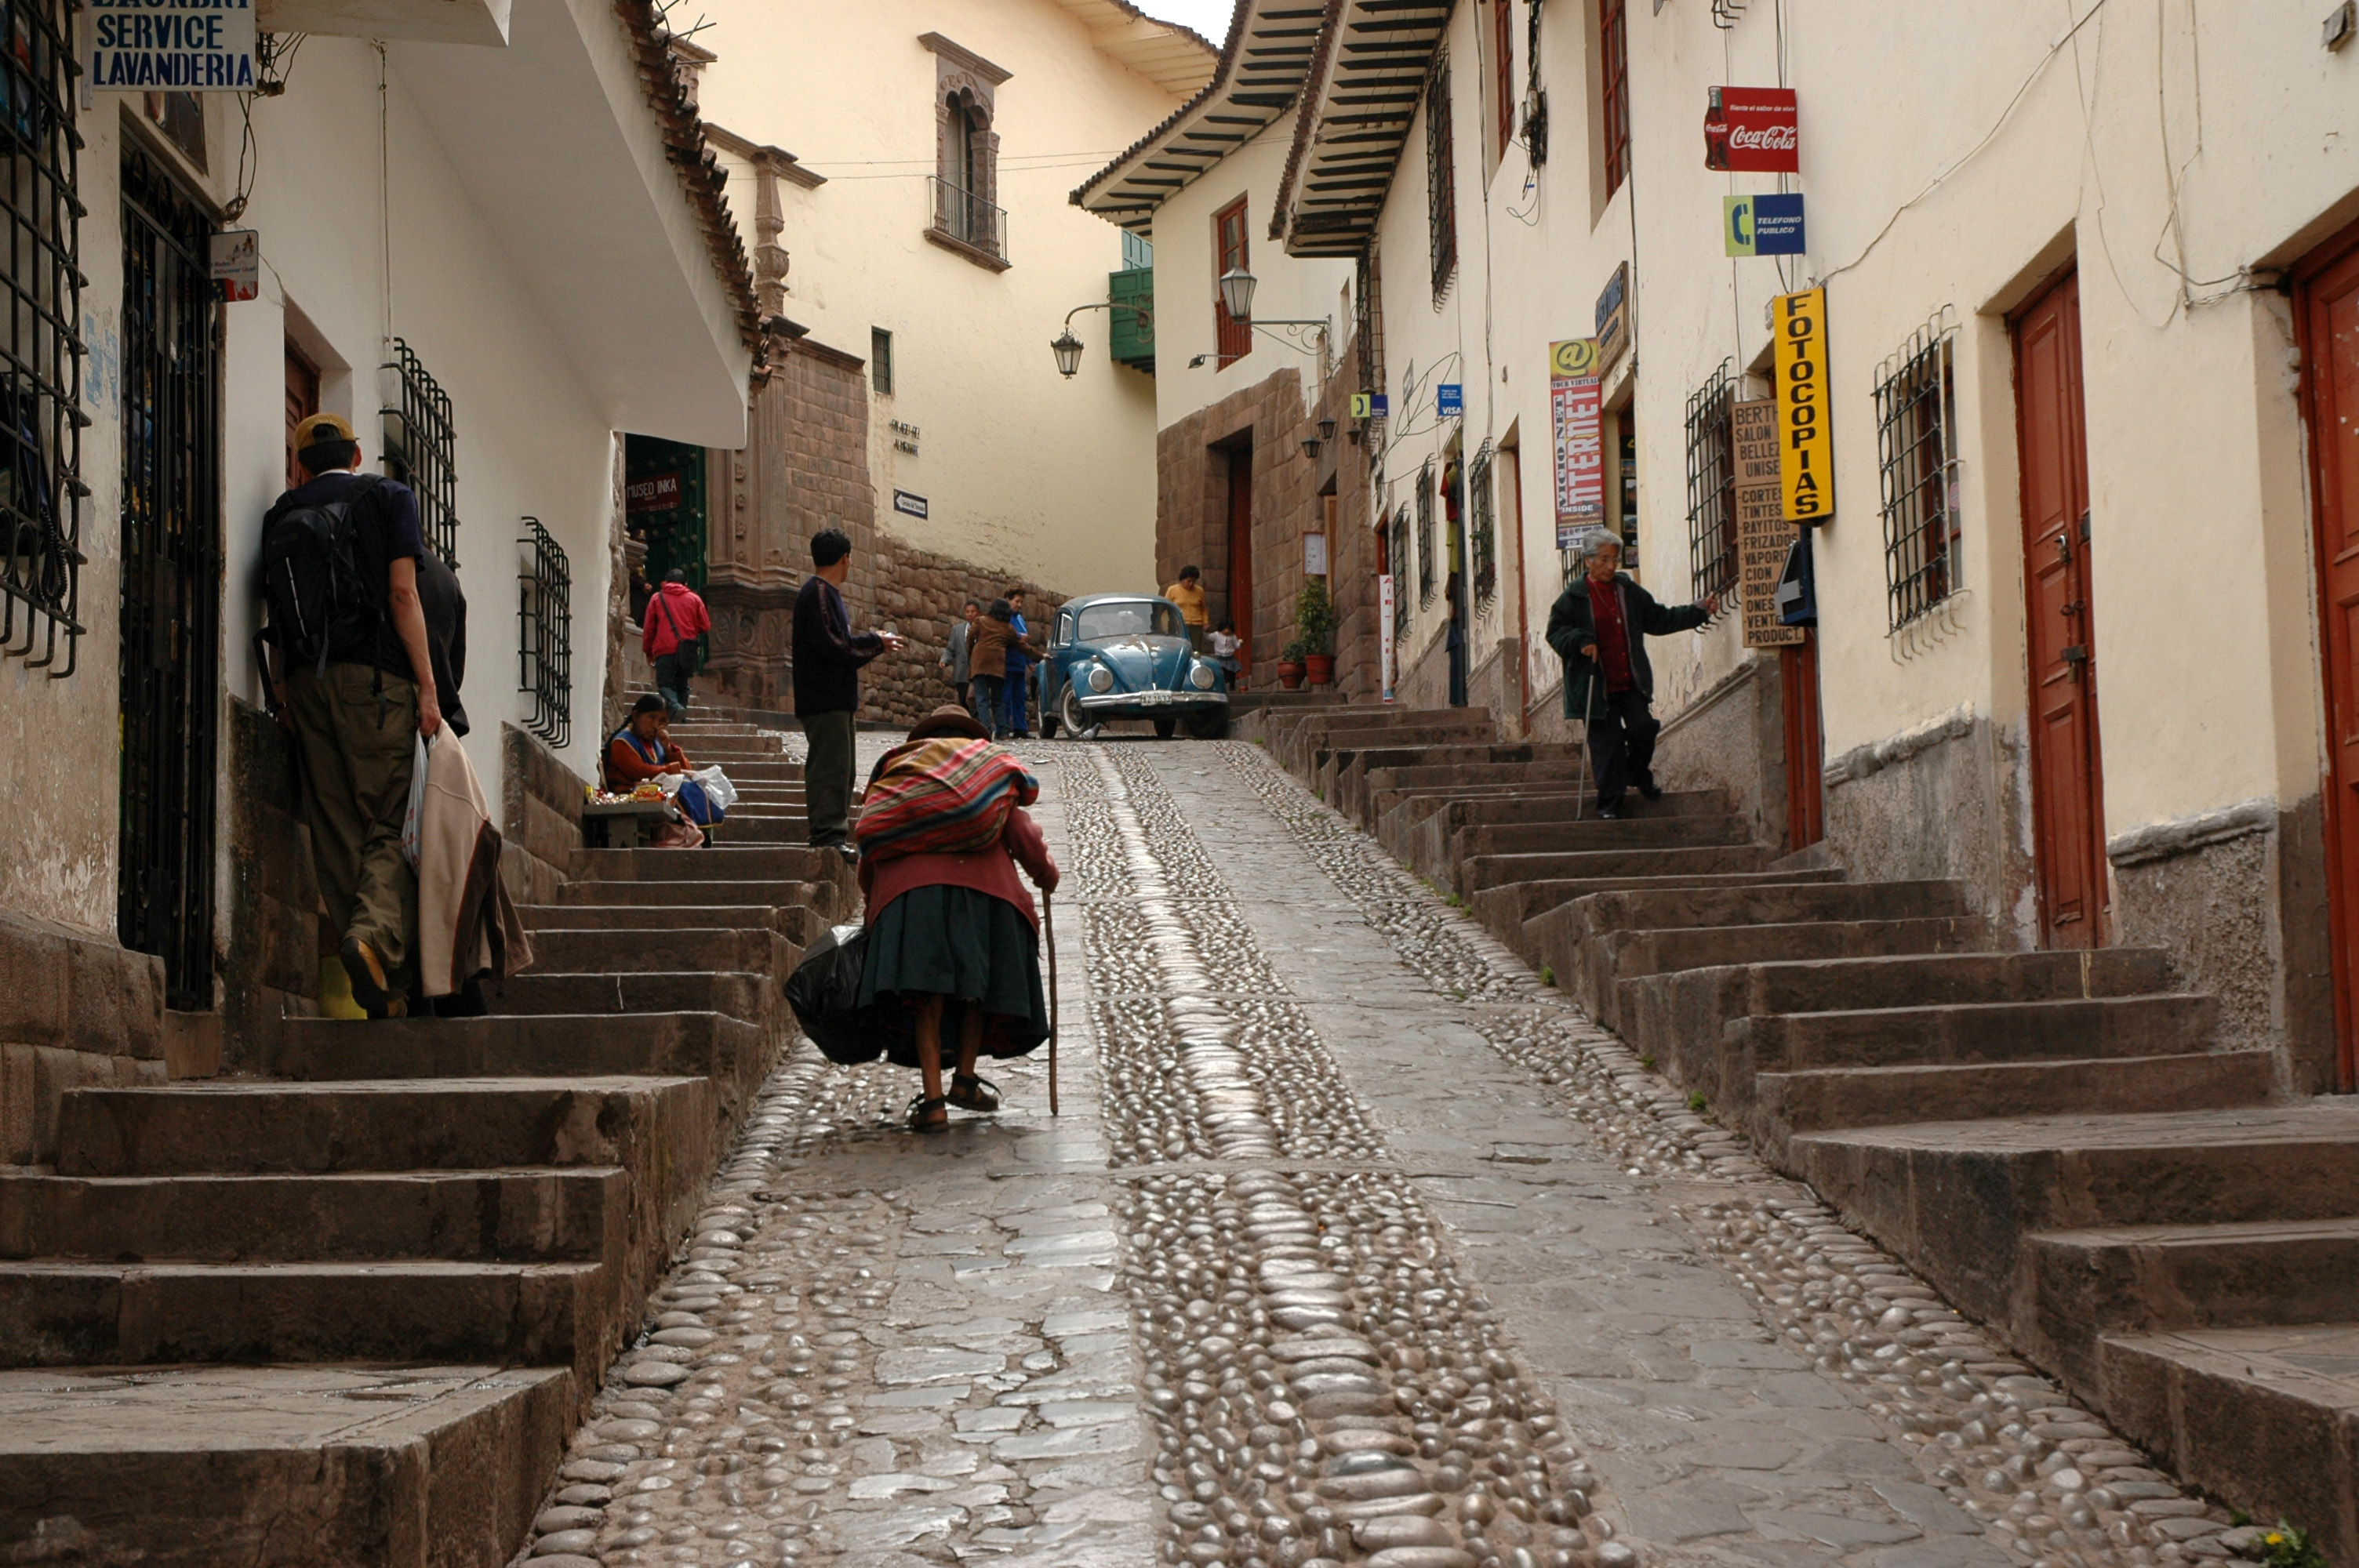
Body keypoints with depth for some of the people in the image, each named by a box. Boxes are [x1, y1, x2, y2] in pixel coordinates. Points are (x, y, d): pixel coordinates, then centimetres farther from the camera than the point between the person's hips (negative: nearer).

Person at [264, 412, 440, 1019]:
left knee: (337, 831, 4)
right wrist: (426, 686, -4)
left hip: (305, 679, 3)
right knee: (389, 822, -3)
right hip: (374, 673, -3)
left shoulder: (281, 514, 16)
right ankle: (378, 932, -30)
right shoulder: (388, 497, 7)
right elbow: (402, 592, -3)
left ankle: (381, 989, 0)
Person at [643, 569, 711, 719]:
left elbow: (648, 628, 10)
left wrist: (648, 651, 19)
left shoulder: (657, 598, 10)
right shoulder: (694, 599, 12)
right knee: (682, 684, 12)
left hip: (665, 649, -2)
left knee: (665, 683, -4)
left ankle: (675, 705, -30)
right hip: (687, 650, 2)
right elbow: (705, 627, 10)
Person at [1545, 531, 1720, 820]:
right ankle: (1610, 804, 8)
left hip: (1631, 684, 4)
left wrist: (1699, 611, 14)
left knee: (1643, 727, -13)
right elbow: (1556, 631, -2)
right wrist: (1581, 641, -20)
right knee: (1606, 745, -4)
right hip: (1596, 687, -3)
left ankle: (1639, 773, 17)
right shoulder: (1574, 596, -2)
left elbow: (1660, 620, 18)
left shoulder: (1630, 592, 11)